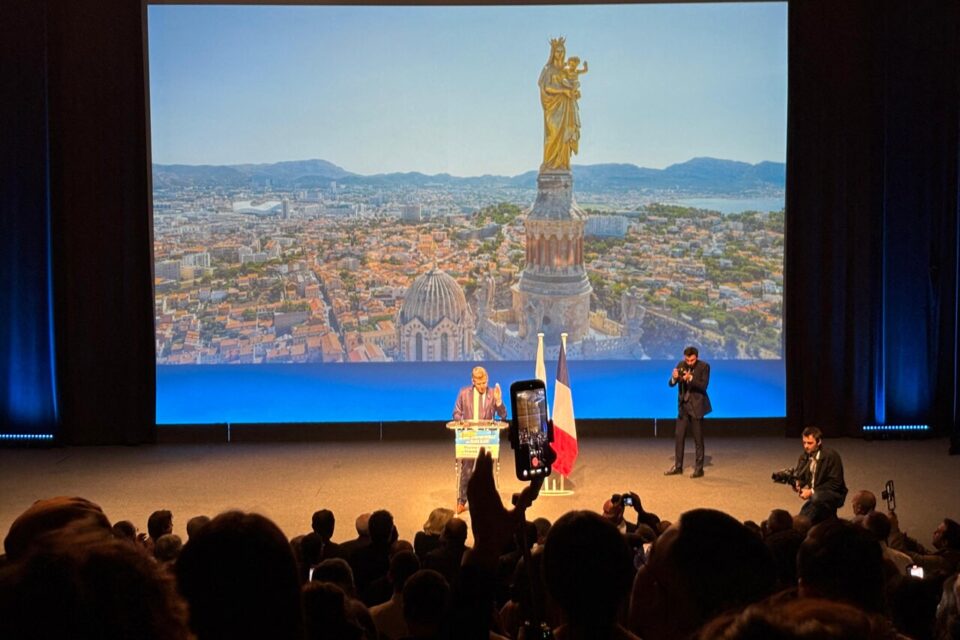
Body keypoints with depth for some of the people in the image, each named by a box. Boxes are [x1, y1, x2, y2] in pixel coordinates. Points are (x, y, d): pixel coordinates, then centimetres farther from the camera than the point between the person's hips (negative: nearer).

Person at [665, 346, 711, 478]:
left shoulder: (704, 367, -10)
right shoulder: (680, 365, 0)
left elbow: (704, 385, -20)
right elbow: (671, 384, -3)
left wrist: (690, 378, -34)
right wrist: (674, 377, -26)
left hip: (696, 406, -4)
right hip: (683, 406, 4)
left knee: (698, 439, 0)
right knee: (679, 436, 8)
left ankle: (699, 468, 7)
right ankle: (678, 466, 17)